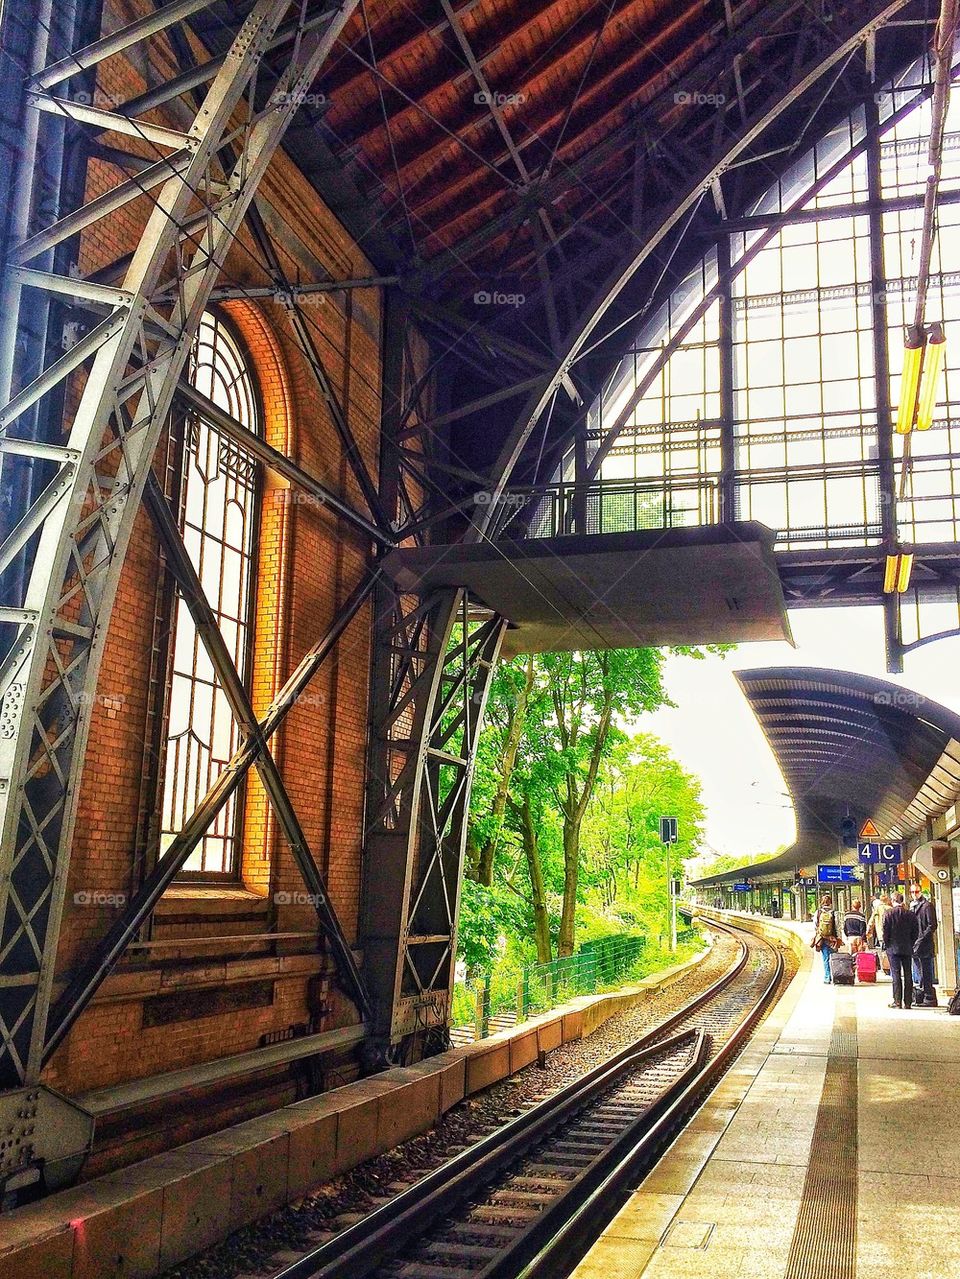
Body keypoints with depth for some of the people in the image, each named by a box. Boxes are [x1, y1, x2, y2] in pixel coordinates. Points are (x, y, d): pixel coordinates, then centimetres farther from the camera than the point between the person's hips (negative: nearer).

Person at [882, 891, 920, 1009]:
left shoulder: (889, 913, -8)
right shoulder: (911, 914, 2)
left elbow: (885, 931, -9)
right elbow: (915, 932, 4)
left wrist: (886, 944, 3)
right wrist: (911, 944, 12)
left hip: (893, 948, -3)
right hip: (907, 949, 3)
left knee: (896, 974, -1)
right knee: (908, 975, 7)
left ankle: (897, 1001, -3)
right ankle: (907, 1002, 8)